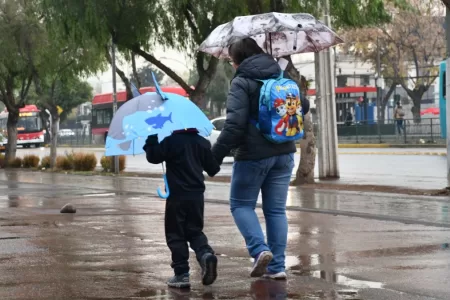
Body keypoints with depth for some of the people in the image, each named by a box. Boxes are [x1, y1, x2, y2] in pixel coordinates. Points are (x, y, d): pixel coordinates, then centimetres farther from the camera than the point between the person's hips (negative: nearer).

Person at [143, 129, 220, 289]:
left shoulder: (171, 141, -10)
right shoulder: (203, 143, 6)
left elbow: (153, 157, -11)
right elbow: (213, 168, 11)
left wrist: (151, 139, 2)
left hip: (176, 196, -4)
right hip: (197, 195, 4)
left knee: (175, 234, 4)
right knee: (195, 231, 16)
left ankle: (182, 274, 0)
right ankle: (206, 254, -14)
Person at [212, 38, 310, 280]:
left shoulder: (241, 83, -12)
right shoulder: (281, 77, 9)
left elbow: (234, 124, -20)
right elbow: (303, 106, 18)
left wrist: (216, 155, -17)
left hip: (253, 154, -6)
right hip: (283, 153, 6)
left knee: (241, 204, 9)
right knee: (276, 209, 10)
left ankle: (260, 249, -11)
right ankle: (277, 266, 7)